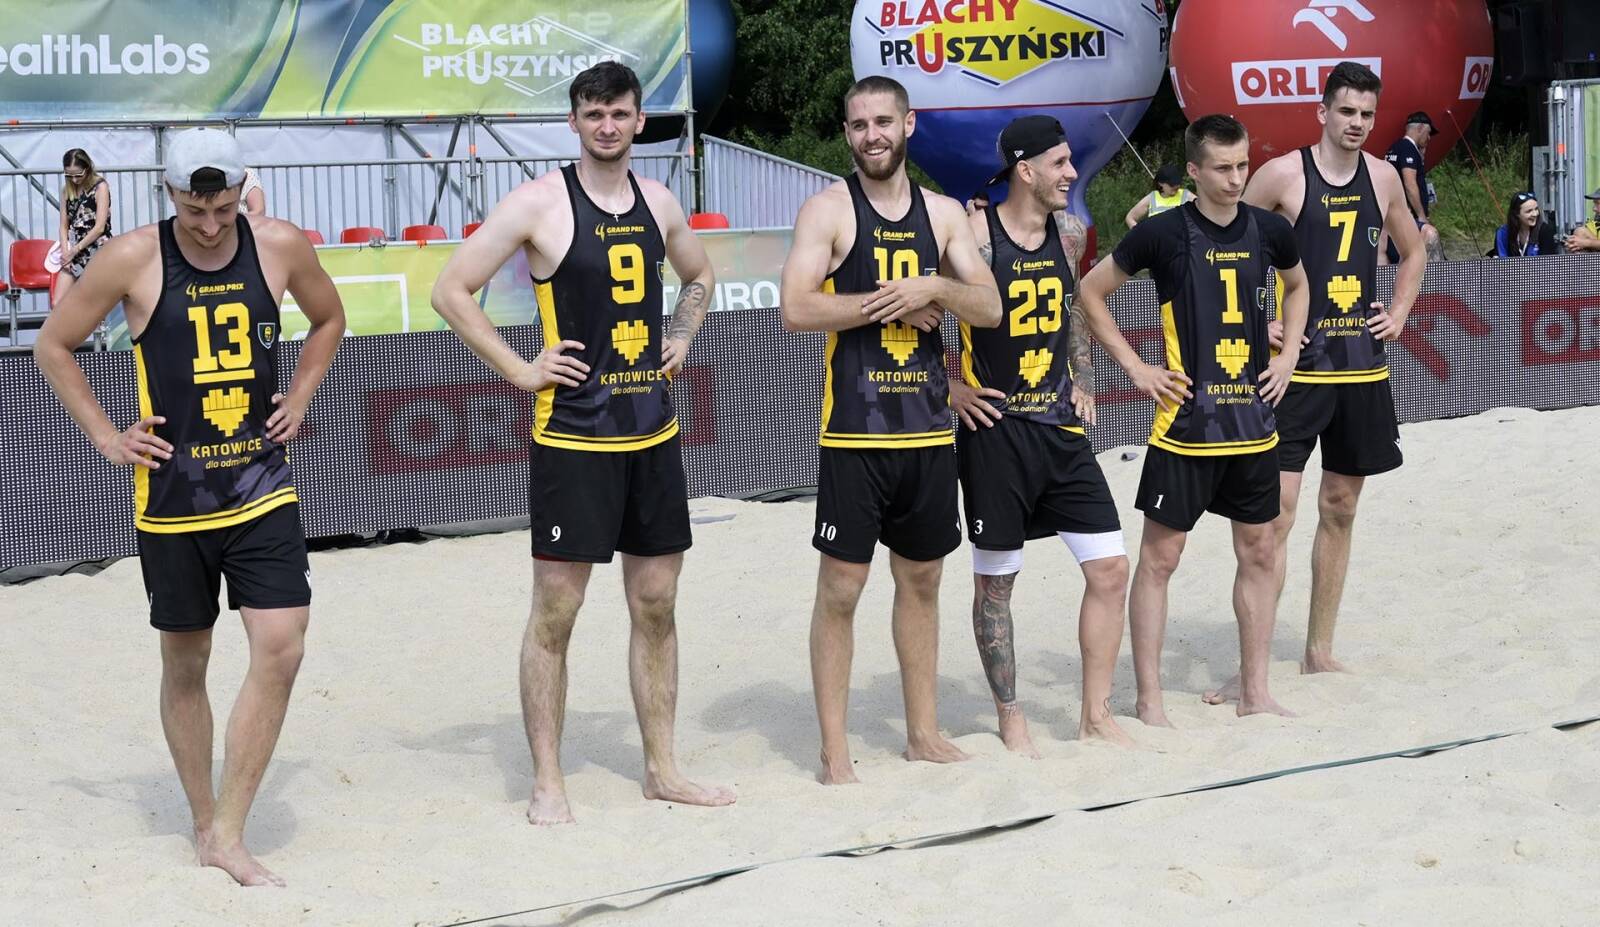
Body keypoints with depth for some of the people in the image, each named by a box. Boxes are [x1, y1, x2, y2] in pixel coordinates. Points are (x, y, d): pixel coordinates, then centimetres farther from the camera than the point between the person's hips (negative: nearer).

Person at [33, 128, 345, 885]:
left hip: (263, 488, 2)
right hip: (173, 496, -1)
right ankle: (203, 827, 23)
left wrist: (298, 399, 8)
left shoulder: (280, 247, -2)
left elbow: (329, 318, 19)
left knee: (281, 648, -11)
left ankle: (228, 834, -4)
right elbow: (53, 346, 4)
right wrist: (106, 436, -2)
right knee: (185, 663, 8)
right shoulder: (132, 260, -8)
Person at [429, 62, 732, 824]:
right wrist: (520, 370, -11)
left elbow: (698, 275, 29)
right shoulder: (540, 203, -9)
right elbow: (451, 290, -10)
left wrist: (680, 338, 12)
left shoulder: (658, 202, 9)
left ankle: (662, 769, 21)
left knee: (656, 605, 11)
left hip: (653, 430, 6)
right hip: (571, 437, -6)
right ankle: (546, 782, 7)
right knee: (555, 612, -1)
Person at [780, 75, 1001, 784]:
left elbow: (990, 309, 5)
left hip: (929, 428, 5)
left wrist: (933, 287, -13)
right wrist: (889, 301, -13)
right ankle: (834, 748, 3)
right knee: (841, 584, -3)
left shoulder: (944, 213, 10)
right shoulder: (829, 209, -3)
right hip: (855, 428, -5)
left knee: (922, 578, 13)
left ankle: (922, 731, 24)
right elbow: (796, 309, -15)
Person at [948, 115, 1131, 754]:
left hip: (1061, 429, 6)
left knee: (1110, 568, 2)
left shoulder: (1066, 234, 6)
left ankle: (1096, 714, 12)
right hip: (996, 431, -6)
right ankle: (1009, 717, 19)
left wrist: (1083, 381, 15)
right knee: (995, 581, 5)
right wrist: (952, 386, -12)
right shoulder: (975, 235, -14)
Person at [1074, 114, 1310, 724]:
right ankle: (1149, 701, 5)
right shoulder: (1164, 233, -9)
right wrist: (1135, 368, -5)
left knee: (1258, 553, 10)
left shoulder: (1268, 231, 4)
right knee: (1160, 557, -1)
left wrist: (1288, 355, 12)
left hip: (1253, 419, 5)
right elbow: (1090, 292, 0)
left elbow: (1297, 286, 26)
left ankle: (1255, 692, 20)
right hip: (1185, 419, -5)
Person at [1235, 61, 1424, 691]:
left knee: (1340, 509, 12)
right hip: (1297, 364, -5)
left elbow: (1413, 252, 24)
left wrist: (1399, 313, 11)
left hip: (1363, 362, 6)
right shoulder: (1283, 174, -8)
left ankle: (1319, 652, 22)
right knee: (1277, 515, -9)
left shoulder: (1382, 178, 8)